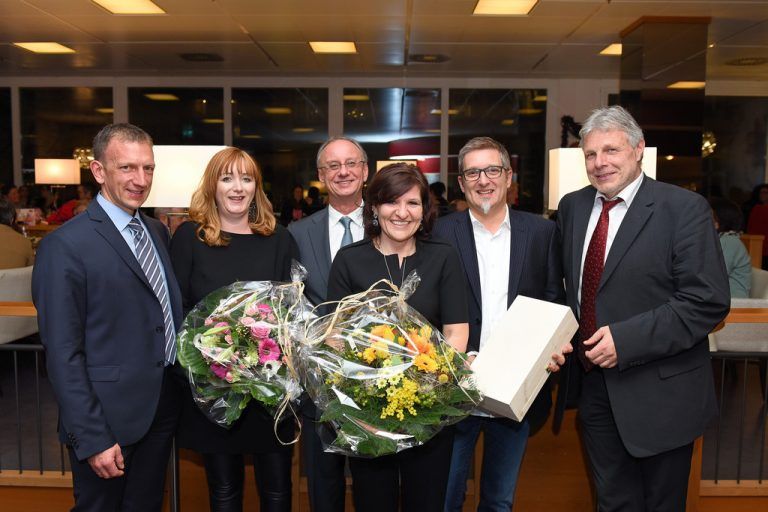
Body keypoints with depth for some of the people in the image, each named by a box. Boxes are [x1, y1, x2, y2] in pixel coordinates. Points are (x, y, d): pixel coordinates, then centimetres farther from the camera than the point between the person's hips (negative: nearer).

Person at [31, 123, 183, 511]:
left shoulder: (157, 231, 7)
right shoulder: (65, 246, -16)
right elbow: (63, 354, -16)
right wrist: (92, 438, -17)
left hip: (164, 408, 7)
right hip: (108, 420, -6)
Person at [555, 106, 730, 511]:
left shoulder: (684, 208, -12)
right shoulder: (572, 207, 5)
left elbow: (708, 301, -18)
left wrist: (627, 340, -23)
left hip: (658, 391, -4)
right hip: (592, 383, 5)